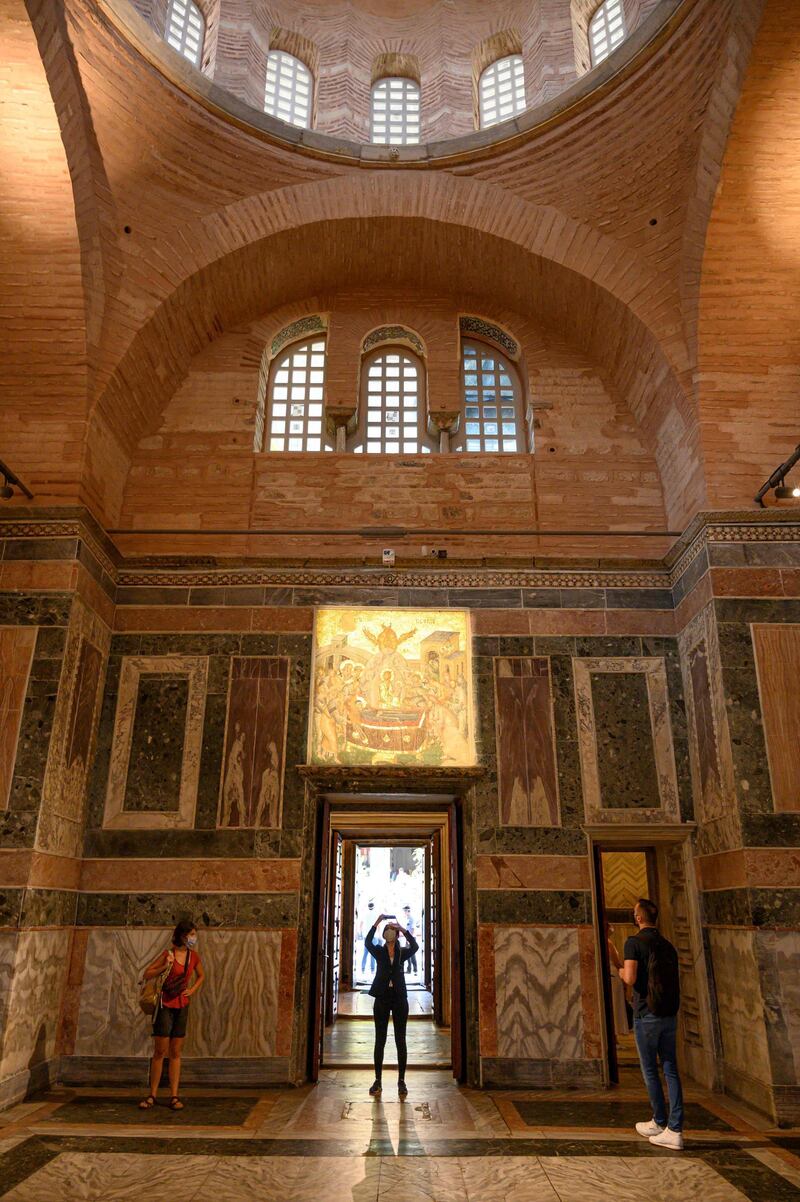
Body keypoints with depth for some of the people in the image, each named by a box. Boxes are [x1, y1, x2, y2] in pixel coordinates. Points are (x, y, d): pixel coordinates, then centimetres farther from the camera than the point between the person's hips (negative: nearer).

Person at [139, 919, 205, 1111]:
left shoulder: (194, 956, 1)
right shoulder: (168, 954, -12)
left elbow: (201, 976, 18)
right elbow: (146, 975, -9)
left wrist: (192, 990, 2)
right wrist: (165, 967, -22)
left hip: (182, 1006, 4)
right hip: (165, 1005, -4)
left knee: (175, 1052, 7)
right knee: (160, 1051, 0)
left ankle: (174, 1096, 10)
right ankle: (152, 1096, 12)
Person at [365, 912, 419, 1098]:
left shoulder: (402, 953, 3)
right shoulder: (379, 952, 3)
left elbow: (415, 946, -18)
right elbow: (368, 942, -18)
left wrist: (402, 929, -27)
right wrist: (377, 922, -27)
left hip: (399, 999, 0)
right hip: (382, 999, 0)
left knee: (400, 1040, 2)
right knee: (380, 1040, 4)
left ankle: (401, 1081, 9)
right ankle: (378, 1081, 11)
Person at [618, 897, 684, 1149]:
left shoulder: (634, 942, -10)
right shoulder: (667, 945, 10)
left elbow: (630, 978, -18)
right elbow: (673, 980, 16)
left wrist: (621, 971, 2)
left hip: (647, 1014, -6)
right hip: (670, 1014, 6)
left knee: (650, 1071, 8)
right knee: (671, 1070, 6)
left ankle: (660, 1123, 17)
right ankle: (675, 1130, 5)